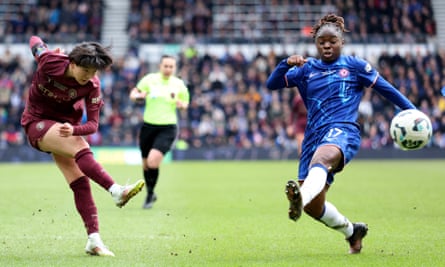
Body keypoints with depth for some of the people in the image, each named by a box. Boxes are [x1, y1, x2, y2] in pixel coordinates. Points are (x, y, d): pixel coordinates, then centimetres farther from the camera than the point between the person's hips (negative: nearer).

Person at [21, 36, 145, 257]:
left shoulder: (92, 86, -15)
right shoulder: (50, 62, -20)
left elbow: (92, 124, -17)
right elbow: (34, 41, 1)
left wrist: (73, 130, -37)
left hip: (65, 126, 4)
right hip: (37, 123, -4)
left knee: (80, 183, -10)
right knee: (80, 148, -32)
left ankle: (94, 240, -12)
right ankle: (116, 191, -45)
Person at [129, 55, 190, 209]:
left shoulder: (179, 84, 1)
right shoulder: (149, 79, -1)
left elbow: (185, 104, 15)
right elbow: (133, 95, 6)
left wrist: (181, 103, -9)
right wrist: (139, 95, -17)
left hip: (167, 128, -2)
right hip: (148, 126, 2)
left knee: (153, 161, -20)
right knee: (146, 164, 9)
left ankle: (150, 194, 0)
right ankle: (150, 195, 32)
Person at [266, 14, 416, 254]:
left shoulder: (354, 65, 12)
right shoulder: (307, 68, 18)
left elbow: (385, 88, 17)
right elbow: (271, 84, 11)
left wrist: (412, 111, 13)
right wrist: (286, 63, -7)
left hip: (342, 130, -5)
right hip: (314, 135, 5)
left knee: (321, 158, -41)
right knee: (314, 206, 1)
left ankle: (301, 198, -72)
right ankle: (351, 231, 30)